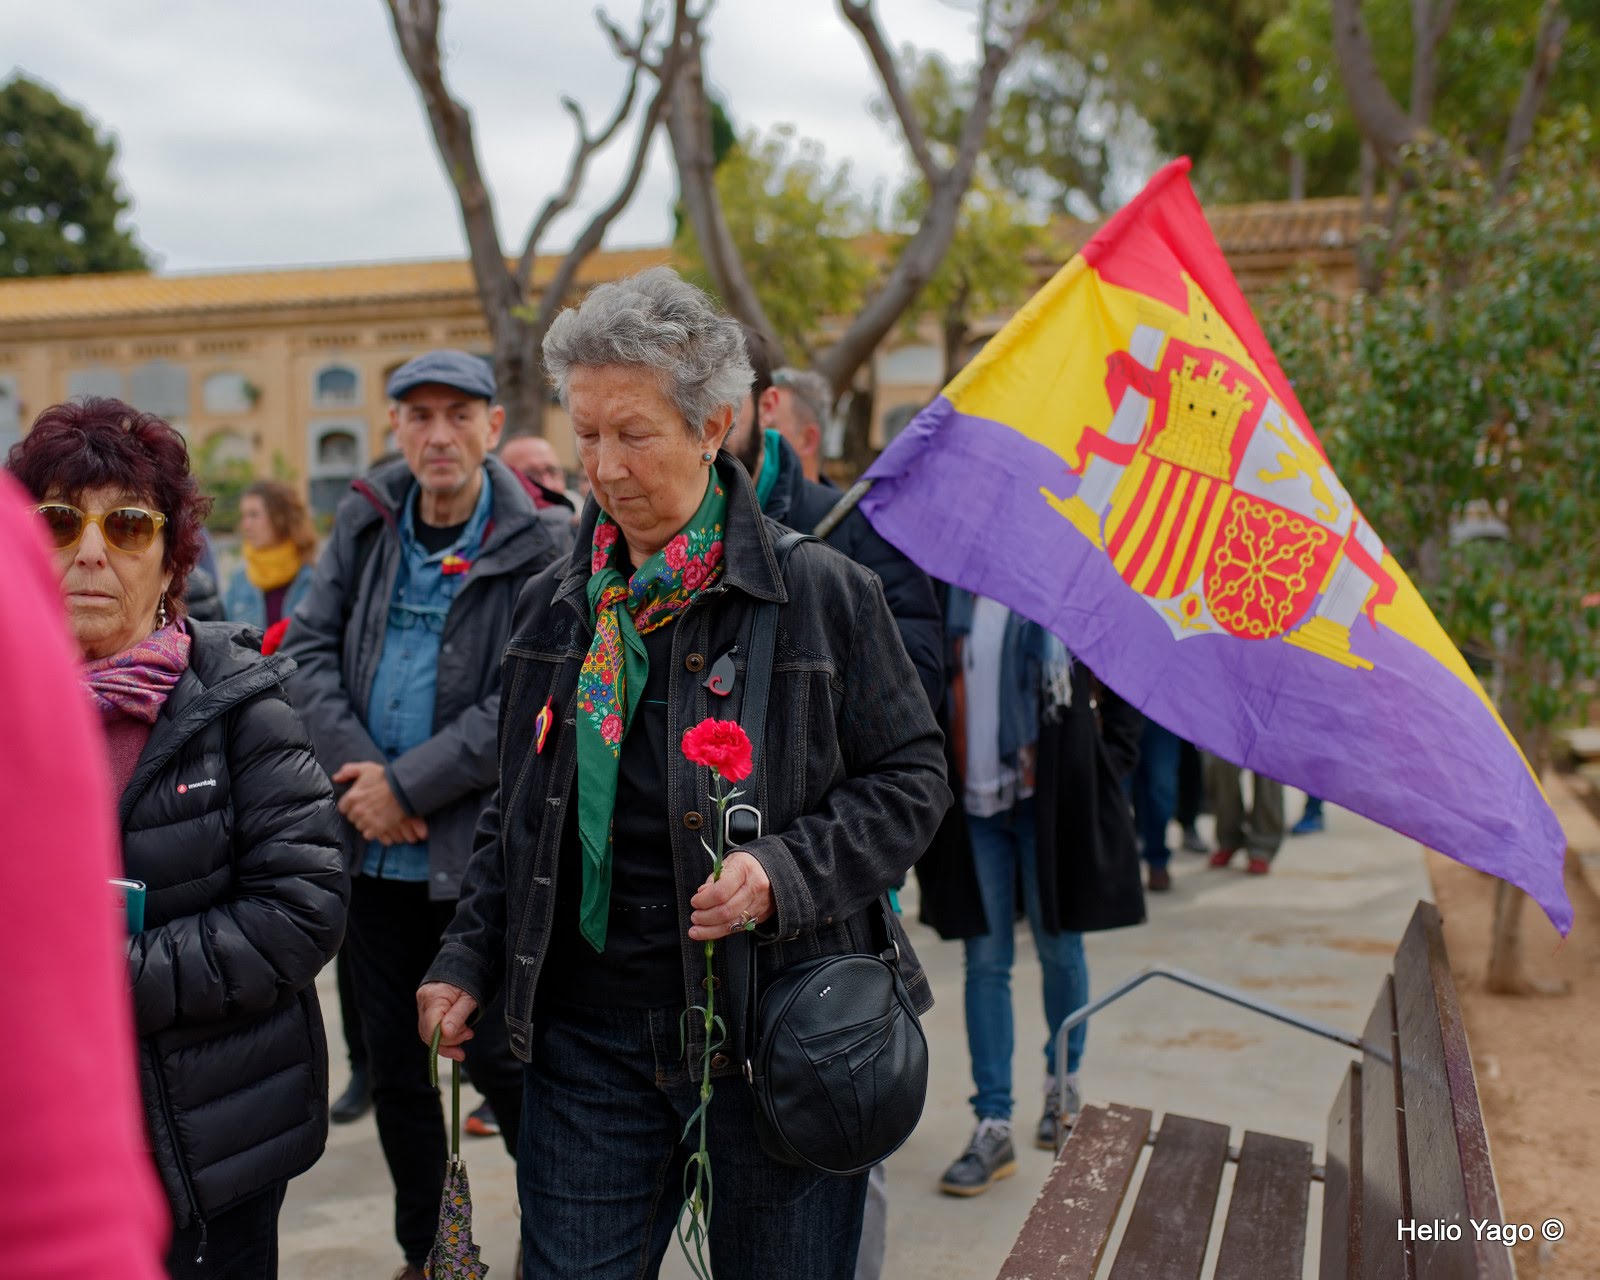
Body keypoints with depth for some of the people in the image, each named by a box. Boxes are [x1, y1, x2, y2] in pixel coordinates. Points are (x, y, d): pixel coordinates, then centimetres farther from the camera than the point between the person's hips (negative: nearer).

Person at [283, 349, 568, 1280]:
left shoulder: (535, 551, -10)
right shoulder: (364, 523, 5)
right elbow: (310, 648, 3)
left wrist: (407, 786, -16)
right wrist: (358, 768, -11)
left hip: (481, 851, -5)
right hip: (373, 851, 5)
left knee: (499, 1058, 3)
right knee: (394, 1062, 15)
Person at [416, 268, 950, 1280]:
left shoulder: (824, 593, -7)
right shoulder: (556, 606, 7)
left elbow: (912, 781, -4)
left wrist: (785, 873, -18)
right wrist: (469, 962, 7)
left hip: (777, 1035, -3)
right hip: (588, 1035, 3)